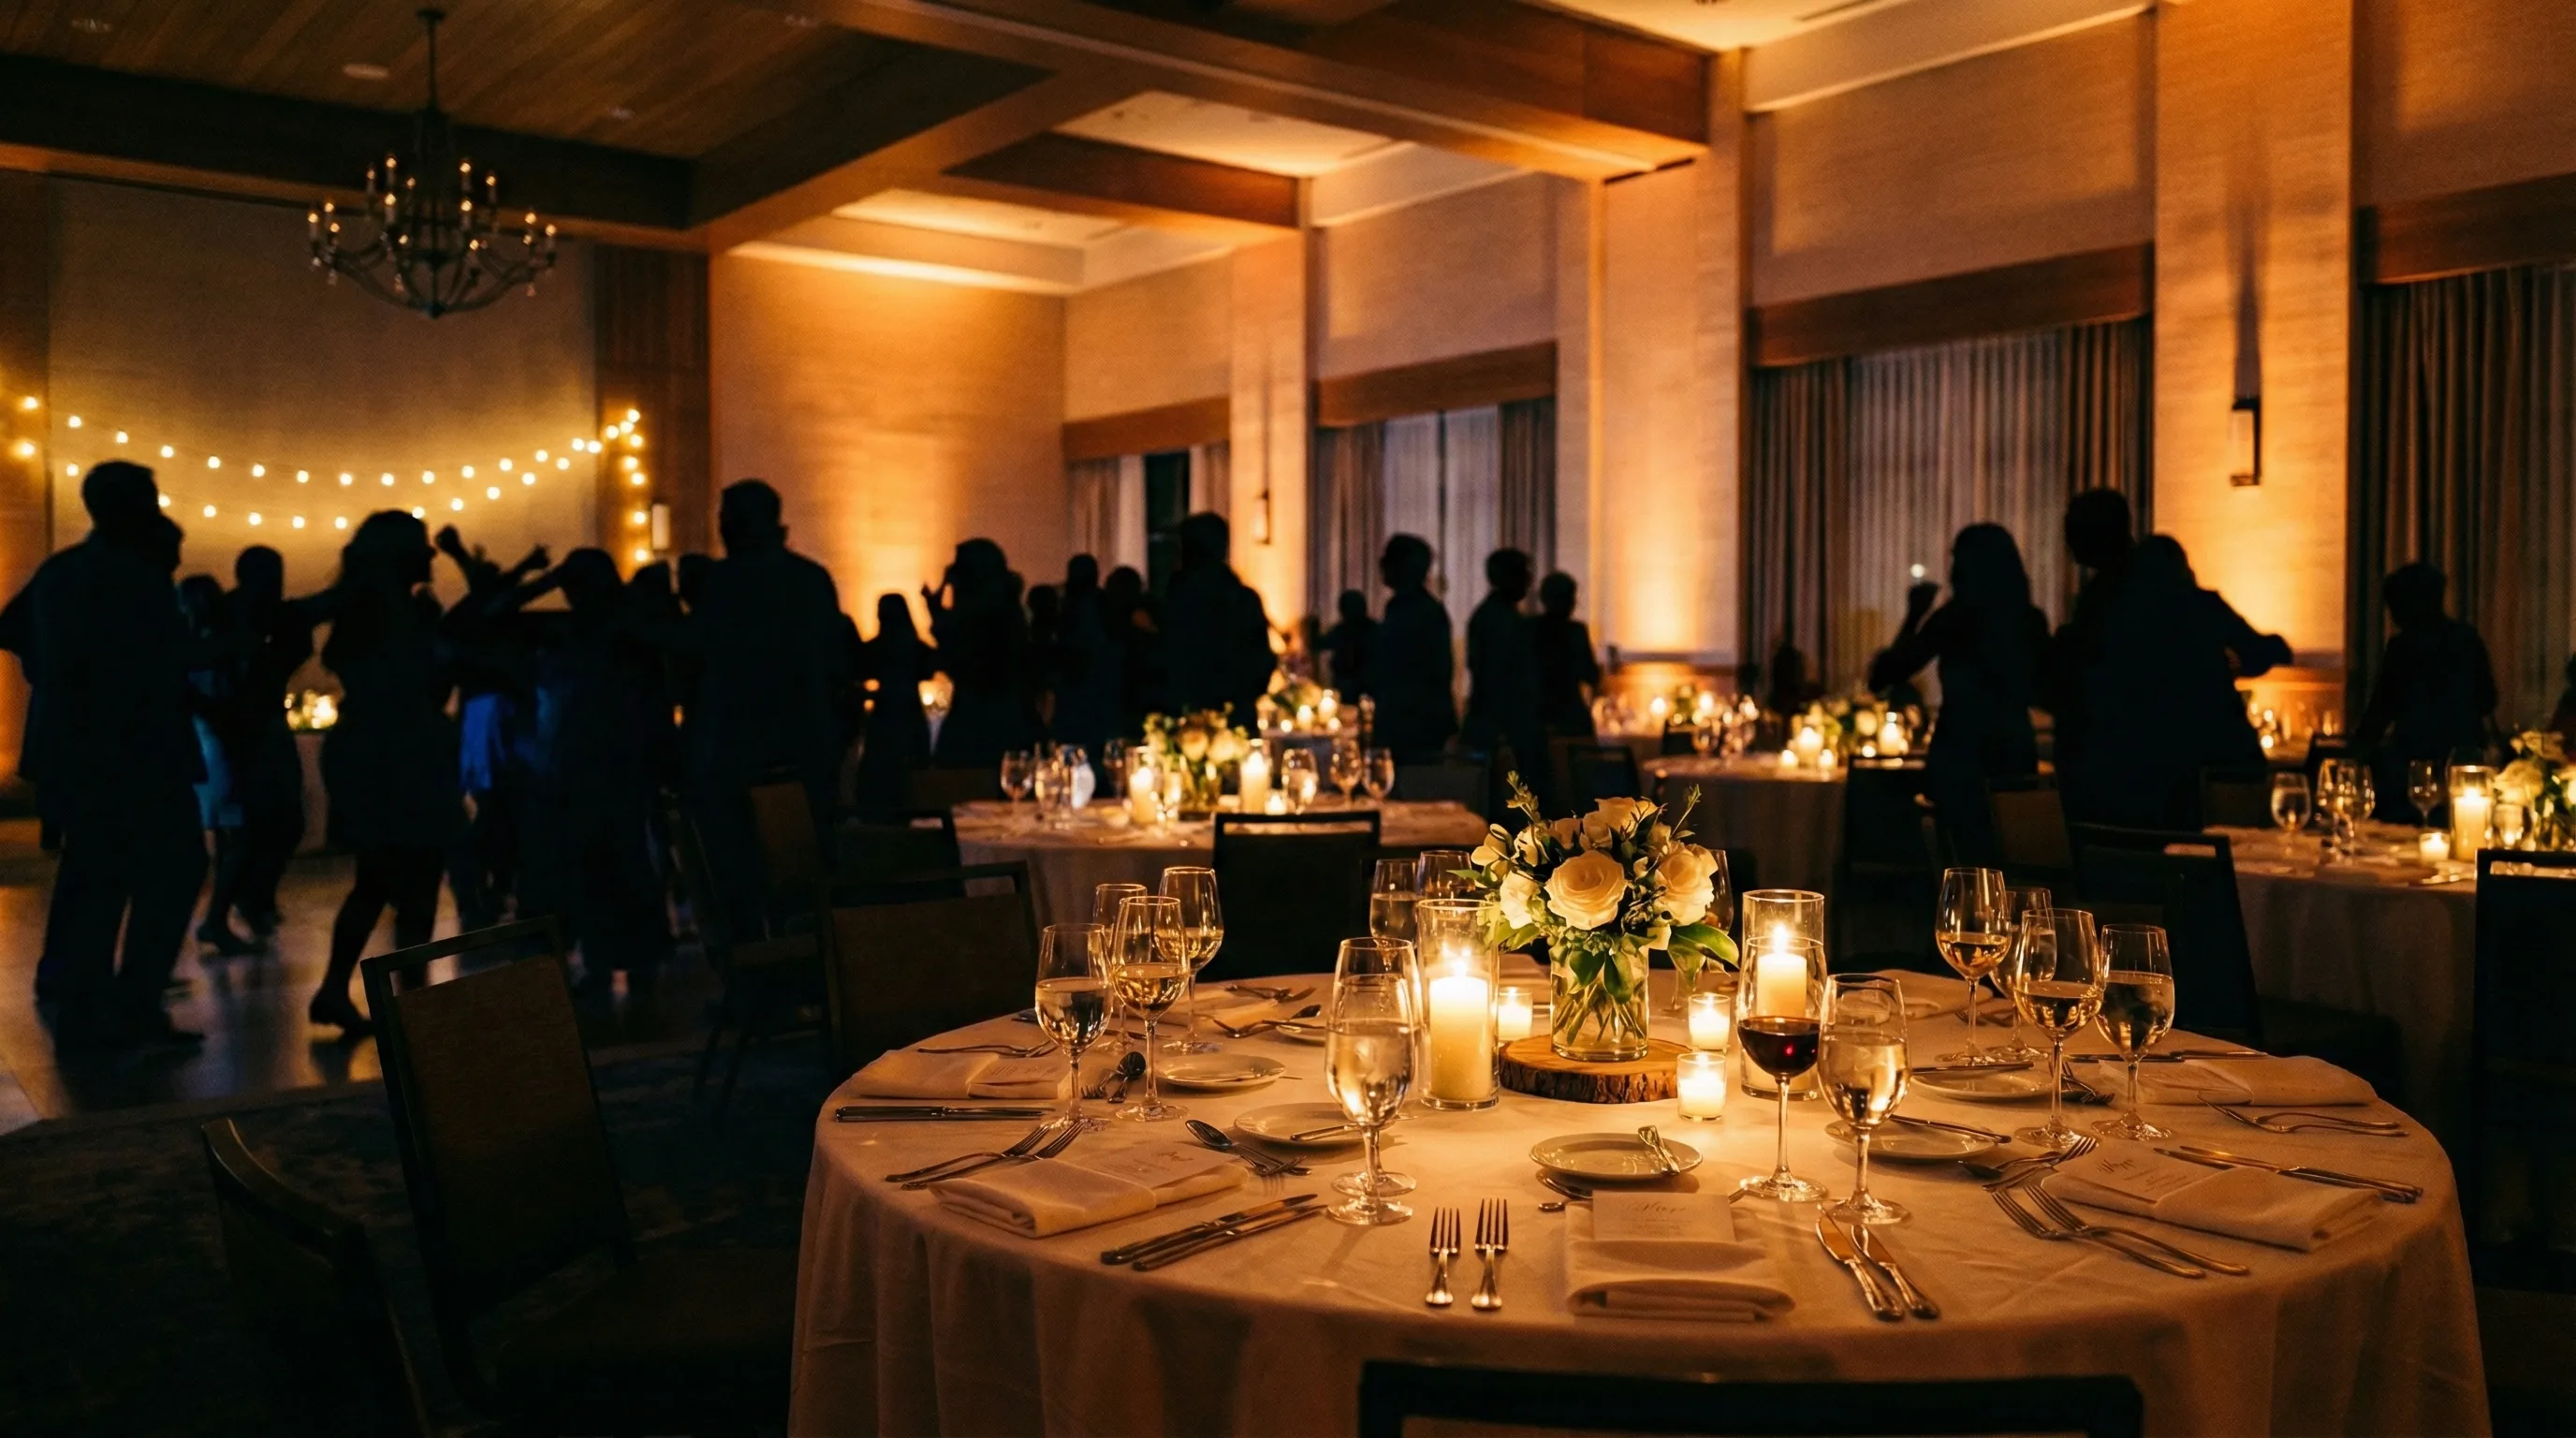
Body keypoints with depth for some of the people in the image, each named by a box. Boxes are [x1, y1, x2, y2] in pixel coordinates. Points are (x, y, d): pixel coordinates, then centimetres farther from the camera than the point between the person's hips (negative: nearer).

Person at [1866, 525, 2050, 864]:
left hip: (1959, 760, -4)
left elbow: (1883, 676, -5)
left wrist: (1915, 614, 4)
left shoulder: (1953, 618, -10)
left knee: (1966, 867, 2)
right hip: (2017, 756, 4)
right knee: (2006, 863, 11)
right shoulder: (2032, 620, 3)